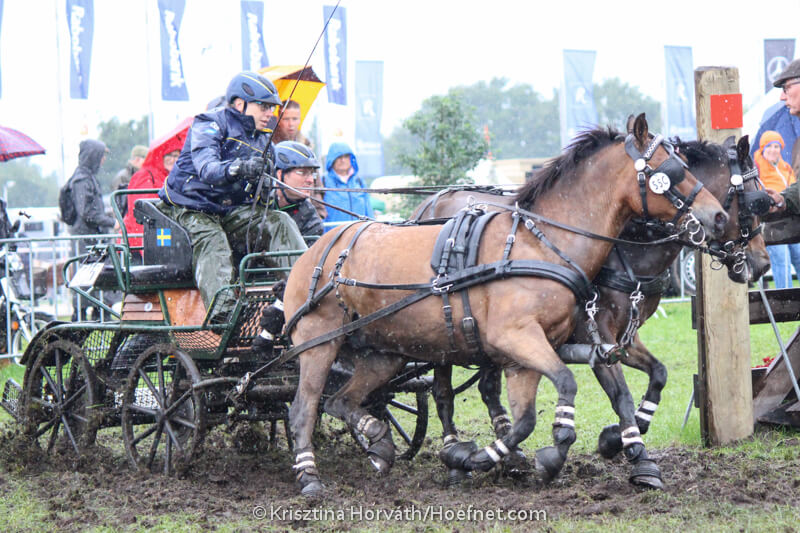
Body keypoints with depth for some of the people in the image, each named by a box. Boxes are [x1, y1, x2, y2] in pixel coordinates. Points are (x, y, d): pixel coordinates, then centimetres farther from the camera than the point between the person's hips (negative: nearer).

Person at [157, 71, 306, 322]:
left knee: (280, 223, -15)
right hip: (190, 209, -7)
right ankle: (222, 312, -55)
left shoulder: (262, 139, 17)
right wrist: (237, 169, -48)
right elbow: (206, 167, -28)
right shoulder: (210, 125, -8)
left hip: (233, 212, 7)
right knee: (212, 243, -35)